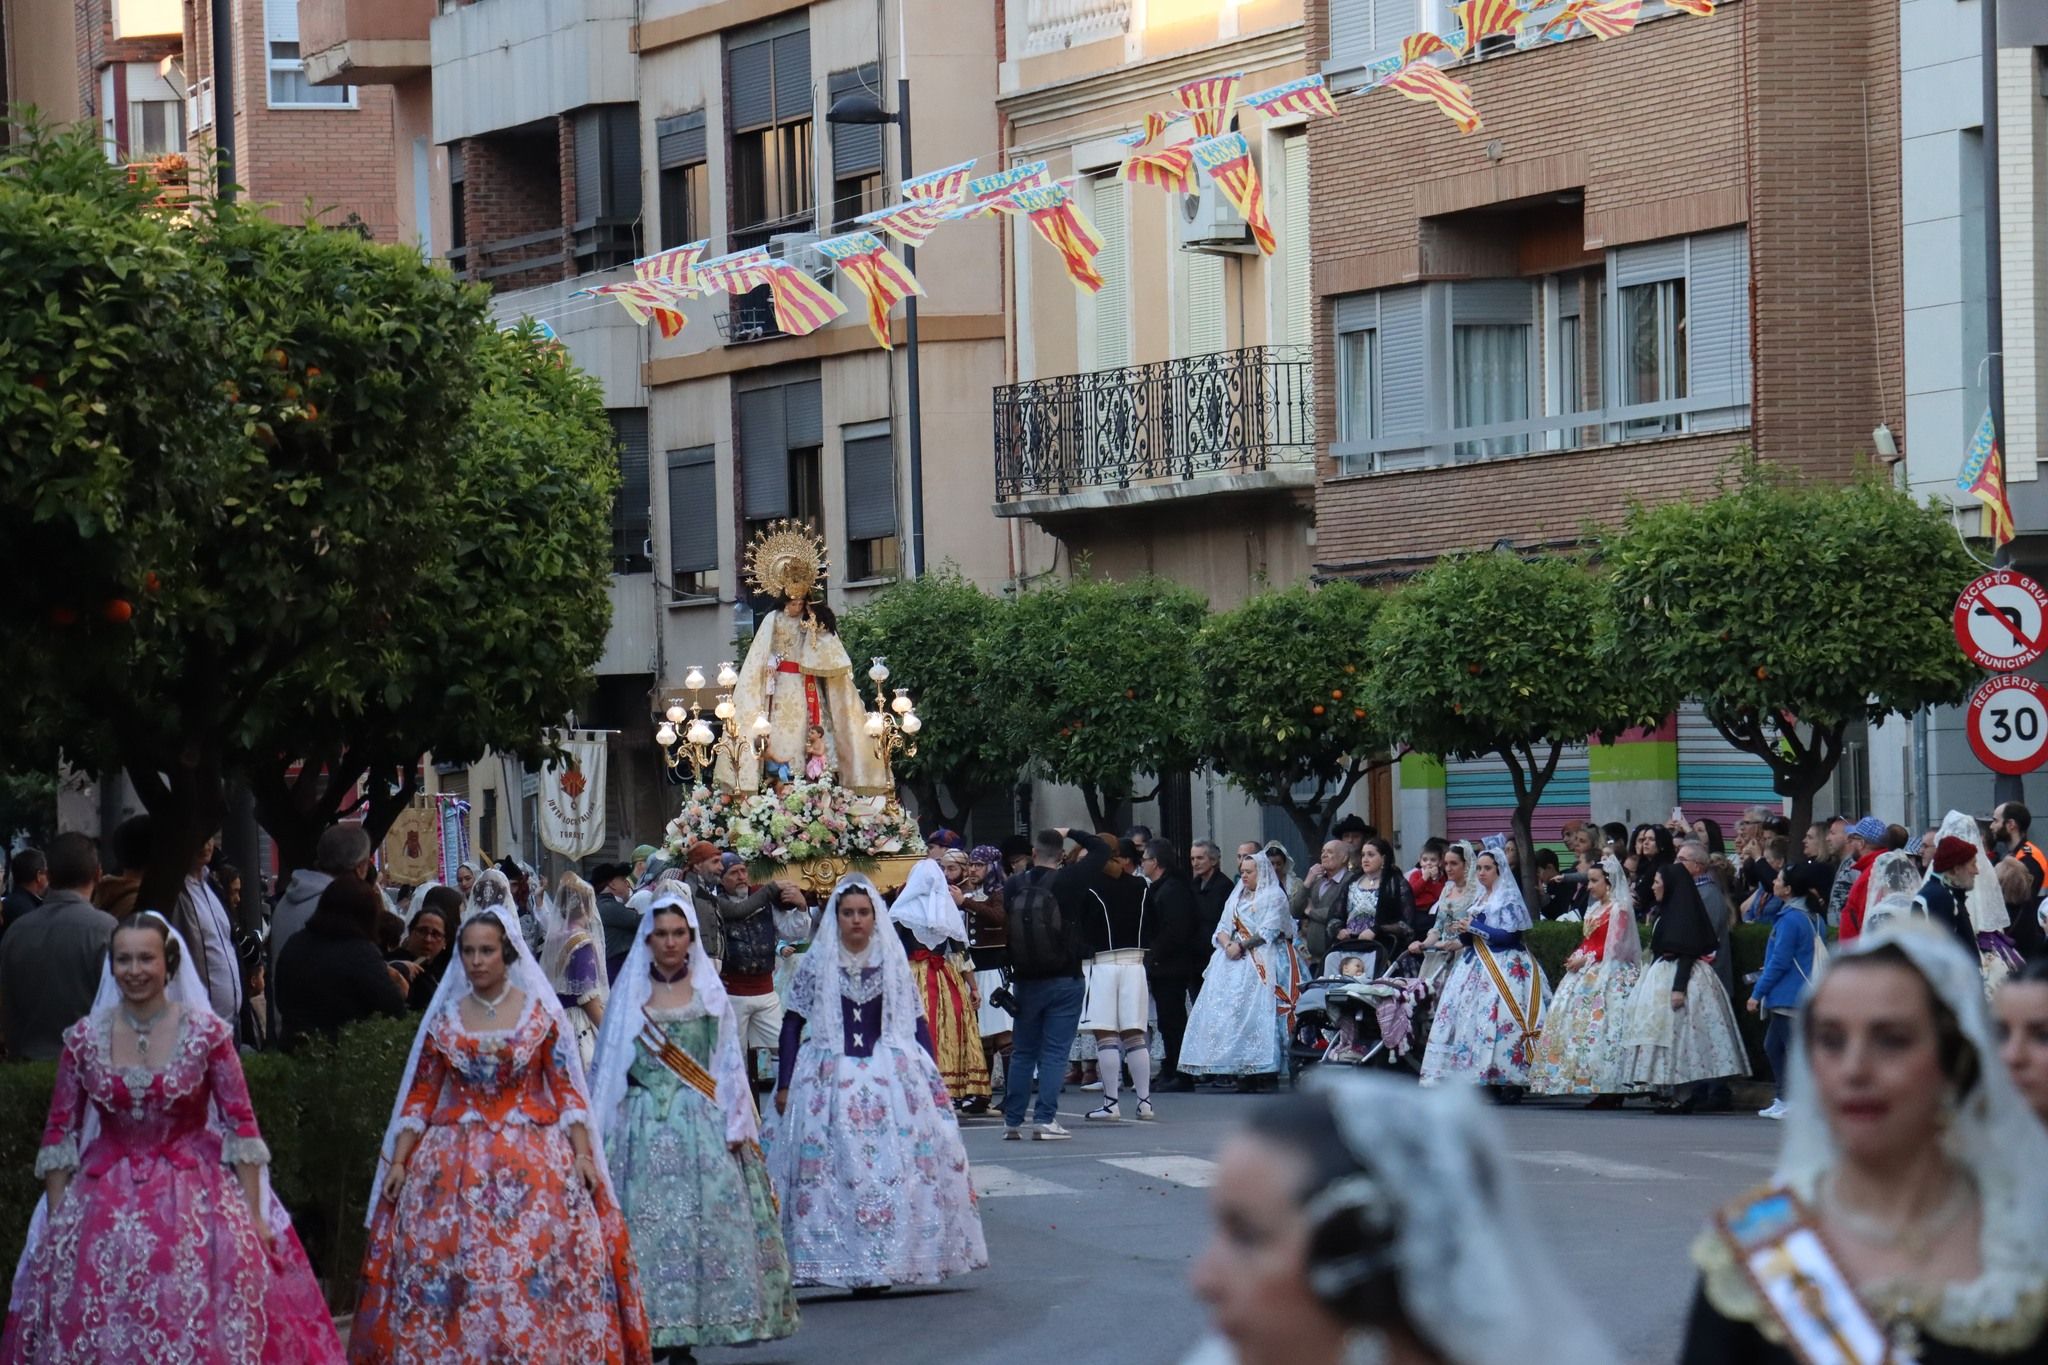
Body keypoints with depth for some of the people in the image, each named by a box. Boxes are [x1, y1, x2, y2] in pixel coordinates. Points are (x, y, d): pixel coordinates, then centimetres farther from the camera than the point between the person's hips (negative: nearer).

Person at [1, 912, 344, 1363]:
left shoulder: (206, 1032, -4)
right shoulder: (83, 1039, 0)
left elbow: (241, 1124, -3)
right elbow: (59, 1133, 5)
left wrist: (253, 1216, -6)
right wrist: (55, 1222, 2)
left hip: (195, 1191, -2)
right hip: (107, 1200, 2)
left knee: (202, 1324, -11)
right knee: (103, 1325, -5)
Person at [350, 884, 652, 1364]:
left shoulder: (540, 1013, 3)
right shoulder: (444, 1017, 8)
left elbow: (566, 1090, 3)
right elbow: (420, 1096, 9)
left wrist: (582, 1153, -6)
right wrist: (397, 1162, 3)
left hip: (533, 1161, -1)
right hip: (455, 1163, 2)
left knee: (537, 1267, -9)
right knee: (448, 1274, -6)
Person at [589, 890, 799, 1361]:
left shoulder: (709, 991, 9)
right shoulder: (630, 994, 9)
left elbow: (729, 1061, 7)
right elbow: (609, 1065, 9)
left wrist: (735, 1125, 0)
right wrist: (600, 1131, 5)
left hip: (703, 1126, 0)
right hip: (644, 1127, 0)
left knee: (703, 1226, -7)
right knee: (647, 1225, -6)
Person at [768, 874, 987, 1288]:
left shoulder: (893, 962, 6)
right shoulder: (817, 963, 3)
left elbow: (916, 1023, 12)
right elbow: (793, 1023, 6)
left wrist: (933, 1081, 7)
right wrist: (784, 1083, 0)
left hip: (892, 1077, 1)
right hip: (830, 1078, -1)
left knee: (896, 1168, -6)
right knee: (834, 1169, -8)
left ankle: (885, 1262, -2)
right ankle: (848, 1264, -6)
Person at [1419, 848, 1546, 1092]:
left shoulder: (1509, 899, -3)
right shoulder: (1479, 900, 20)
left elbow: (1508, 935, -14)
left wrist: (1474, 927, -12)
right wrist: (1463, 931, -1)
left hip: (1504, 968, -8)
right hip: (1477, 967, 8)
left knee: (1499, 1021, -16)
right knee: (1469, 1017, -2)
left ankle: (1507, 1079, -18)